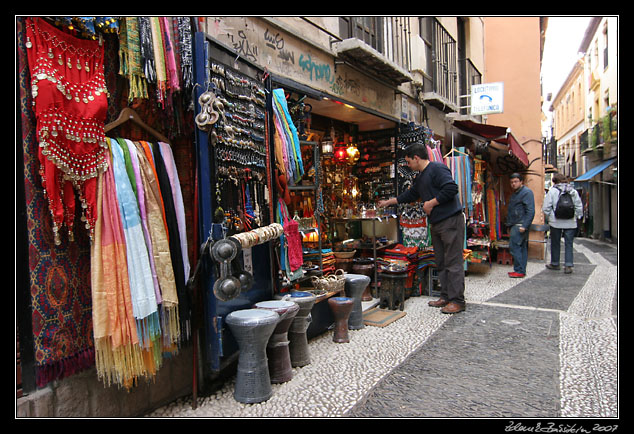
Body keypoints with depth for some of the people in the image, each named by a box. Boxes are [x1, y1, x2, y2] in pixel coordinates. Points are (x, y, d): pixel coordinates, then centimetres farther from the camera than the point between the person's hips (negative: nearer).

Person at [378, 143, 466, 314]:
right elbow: (409, 195, 33)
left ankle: (457, 300, -2)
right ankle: (446, 297, 17)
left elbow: (451, 188, -22)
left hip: (451, 221, -10)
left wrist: (431, 203, -14)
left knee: (453, 261, -7)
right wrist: (388, 202, 37)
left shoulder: (437, 168, -10)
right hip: (436, 223, 10)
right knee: (441, 263, 10)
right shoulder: (420, 178, 19)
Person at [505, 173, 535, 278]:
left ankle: (519, 271, -6)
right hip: (515, 225, 10)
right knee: (522, 247, 11)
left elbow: (530, 211, -17)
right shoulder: (515, 193, 21)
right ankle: (521, 270, 16)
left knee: (514, 246, -11)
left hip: (520, 225, -10)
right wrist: (509, 223, 16)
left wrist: (524, 226, -22)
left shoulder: (526, 192, -9)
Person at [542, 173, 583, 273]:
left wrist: (547, 218, 8)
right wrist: (577, 218, 16)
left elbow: (546, 207, -6)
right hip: (570, 223, 2)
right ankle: (568, 265, 2)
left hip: (556, 222, -2)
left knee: (555, 243, 11)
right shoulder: (573, 191, 4)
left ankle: (554, 263, 23)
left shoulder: (552, 191, -5)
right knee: (568, 244, 6)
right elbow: (579, 207, 5)